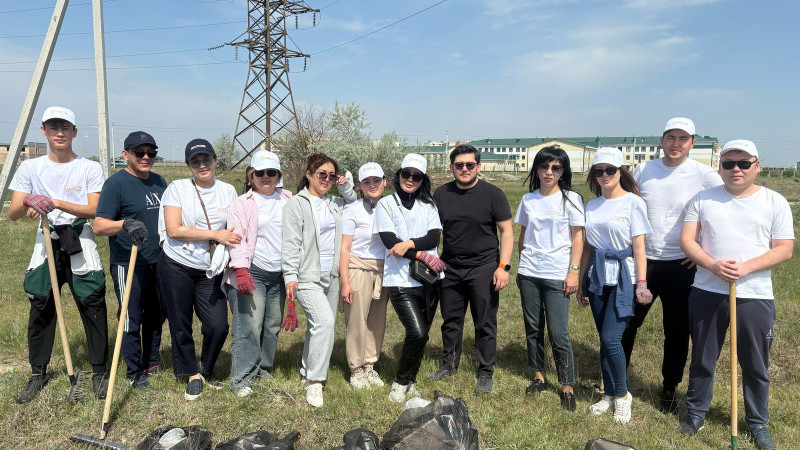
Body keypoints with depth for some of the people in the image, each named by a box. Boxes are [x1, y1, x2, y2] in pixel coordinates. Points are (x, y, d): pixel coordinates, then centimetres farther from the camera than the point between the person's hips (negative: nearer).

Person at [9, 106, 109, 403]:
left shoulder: (90, 169, 2)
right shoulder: (30, 168, 8)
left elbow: (94, 210, -9)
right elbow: (13, 213, 1)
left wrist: (55, 203, -21)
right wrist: (27, 205, -22)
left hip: (81, 247, -2)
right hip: (46, 244, 2)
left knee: (93, 309, -1)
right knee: (41, 311, 7)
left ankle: (99, 372, 13)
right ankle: (38, 374, 24)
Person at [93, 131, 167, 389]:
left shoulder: (159, 181, 11)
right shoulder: (116, 183, -10)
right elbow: (99, 226, -16)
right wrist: (125, 224, -34)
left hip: (158, 262, 7)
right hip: (128, 264, -7)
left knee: (156, 315, 17)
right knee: (131, 321, 2)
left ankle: (152, 363, 34)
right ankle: (135, 373, 18)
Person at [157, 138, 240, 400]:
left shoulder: (228, 191, 5)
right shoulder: (177, 188, -6)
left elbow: (236, 233, 10)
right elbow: (174, 230, -15)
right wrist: (215, 234, -16)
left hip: (210, 271, 2)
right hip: (177, 267, -2)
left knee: (218, 326, -4)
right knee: (180, 326, 8)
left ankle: (206, 371, 24)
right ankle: (193, 375, 28)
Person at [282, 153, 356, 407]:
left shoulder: (334, 203, 12)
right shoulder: (297, 204, -6)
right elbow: (291, 243, -11)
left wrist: (346, 187, 12)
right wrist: (290, 276, -18)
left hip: (331, 276, 7)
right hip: (308, 277, -7)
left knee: (318, 327, 15)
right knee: (324, 321, -21)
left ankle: (308, 370, 32)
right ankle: (314, 381, -11)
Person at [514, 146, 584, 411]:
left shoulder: (571, 199, -2)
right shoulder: (528, 200, 8)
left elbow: (577, 238, -3)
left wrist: (573, 272, -9)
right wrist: (520, 268, 12)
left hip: (557, 275, -4)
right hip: (529, 273, 4)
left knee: (558, 334, -4)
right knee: (533, 328, 10)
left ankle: (567, 387, 9)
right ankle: (538, 377, 24)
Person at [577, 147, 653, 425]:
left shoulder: (633, 202, -6)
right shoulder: (592, 206, 9)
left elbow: (639, 246, -8)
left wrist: (642, 283, -14)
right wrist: (581, 282, 12)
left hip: (623, 279, -5)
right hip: (598, 279, 5)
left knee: (611, 338, -10)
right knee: (604, 339, 10)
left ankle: (622, 395, 12)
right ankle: (609, 395, 24)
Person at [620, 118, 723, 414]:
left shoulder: (704, 175, -6)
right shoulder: (643, 170, 2)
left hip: (682, 265, -2)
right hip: (643, 260, 2)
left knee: (677, 332, 9)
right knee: (627, 323, 7)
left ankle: (669, 389, 27)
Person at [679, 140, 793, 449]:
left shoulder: (775, 202, 1)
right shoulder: (703, 199, 3)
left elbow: (784, 249, -4)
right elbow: (687, 240, -2)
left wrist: (746, 267, -19)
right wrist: (712, 265, -18)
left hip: (755, 296, 0)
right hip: (707, 292, 1)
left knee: (755, 365, 11)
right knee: (702, 359, 13)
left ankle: (757, 423, 30)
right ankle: (696, 412, 29)